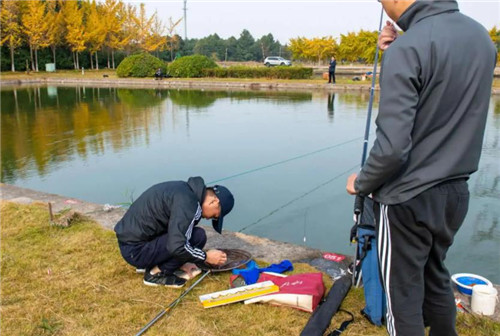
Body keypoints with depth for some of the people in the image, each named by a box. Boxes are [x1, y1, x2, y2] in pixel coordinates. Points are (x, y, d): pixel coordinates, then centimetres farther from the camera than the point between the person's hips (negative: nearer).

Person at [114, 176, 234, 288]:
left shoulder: (186, 189, 7)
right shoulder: (188, 202, -22)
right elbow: (176, 246, -29)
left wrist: (181, 262, 18)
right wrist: (206, 256, -13)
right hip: (135, 251, -10)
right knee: (198, 236, -17)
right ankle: (156, 273, -4)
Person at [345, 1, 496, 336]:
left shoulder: (407, 49, -21)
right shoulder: (482, 37, 4)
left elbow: (392, 147, -25)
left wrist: (361, 183, -6)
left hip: (409, 198, -7)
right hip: (456, 192, 8)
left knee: (404, 293, 10)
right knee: (435, 277, 25)